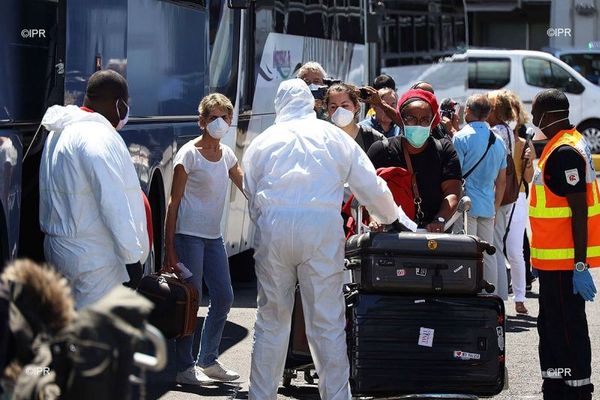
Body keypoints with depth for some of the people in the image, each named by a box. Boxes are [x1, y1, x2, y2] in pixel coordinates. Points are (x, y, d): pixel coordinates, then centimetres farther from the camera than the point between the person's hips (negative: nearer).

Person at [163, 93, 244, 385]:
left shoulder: (226, 154, 11)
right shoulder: (189, 154, -9)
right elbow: (174, 202, -10)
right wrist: (169, 248, -14)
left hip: (213, 237, 7)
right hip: (188, 234, -7)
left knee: (223, 297, 8)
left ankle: (208, 360, 21)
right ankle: (184, 366, 3)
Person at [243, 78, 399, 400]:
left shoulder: (262, 142, 17)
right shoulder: (334, 136, 15)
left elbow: (251, 199, 15)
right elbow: (372, 187, 16)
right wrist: (391, 218, 33)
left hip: (272, 228, 1)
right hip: (322, 226, -1)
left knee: (271, 321, 9)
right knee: (327, 323, 0)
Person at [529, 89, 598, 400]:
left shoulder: (564, 153, -18)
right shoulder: (569, 143, 14)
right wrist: (540, 257, 25)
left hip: (564, 262, -11)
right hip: (555, 260, 11)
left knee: (567, 328, -7)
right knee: (551, 327, 17)